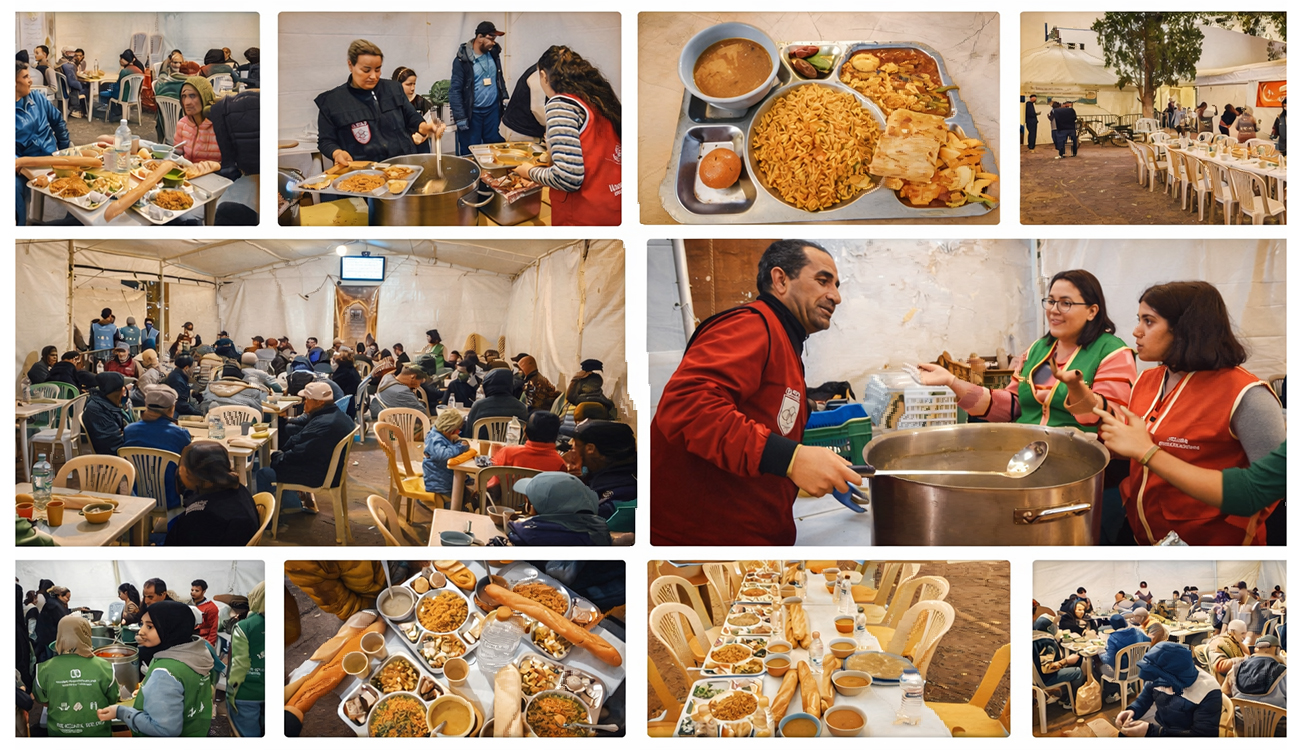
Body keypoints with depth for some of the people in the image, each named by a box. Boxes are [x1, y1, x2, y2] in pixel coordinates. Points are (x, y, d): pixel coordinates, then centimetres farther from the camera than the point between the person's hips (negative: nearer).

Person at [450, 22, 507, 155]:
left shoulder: (493, 53, 4)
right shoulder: (463, 60, -13)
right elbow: (455, 91, -13)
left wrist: (504, 98, 13)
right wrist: (460, 117, -15)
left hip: (493, 109, 5)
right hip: (472, 112, -5)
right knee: (470, 153, 2)